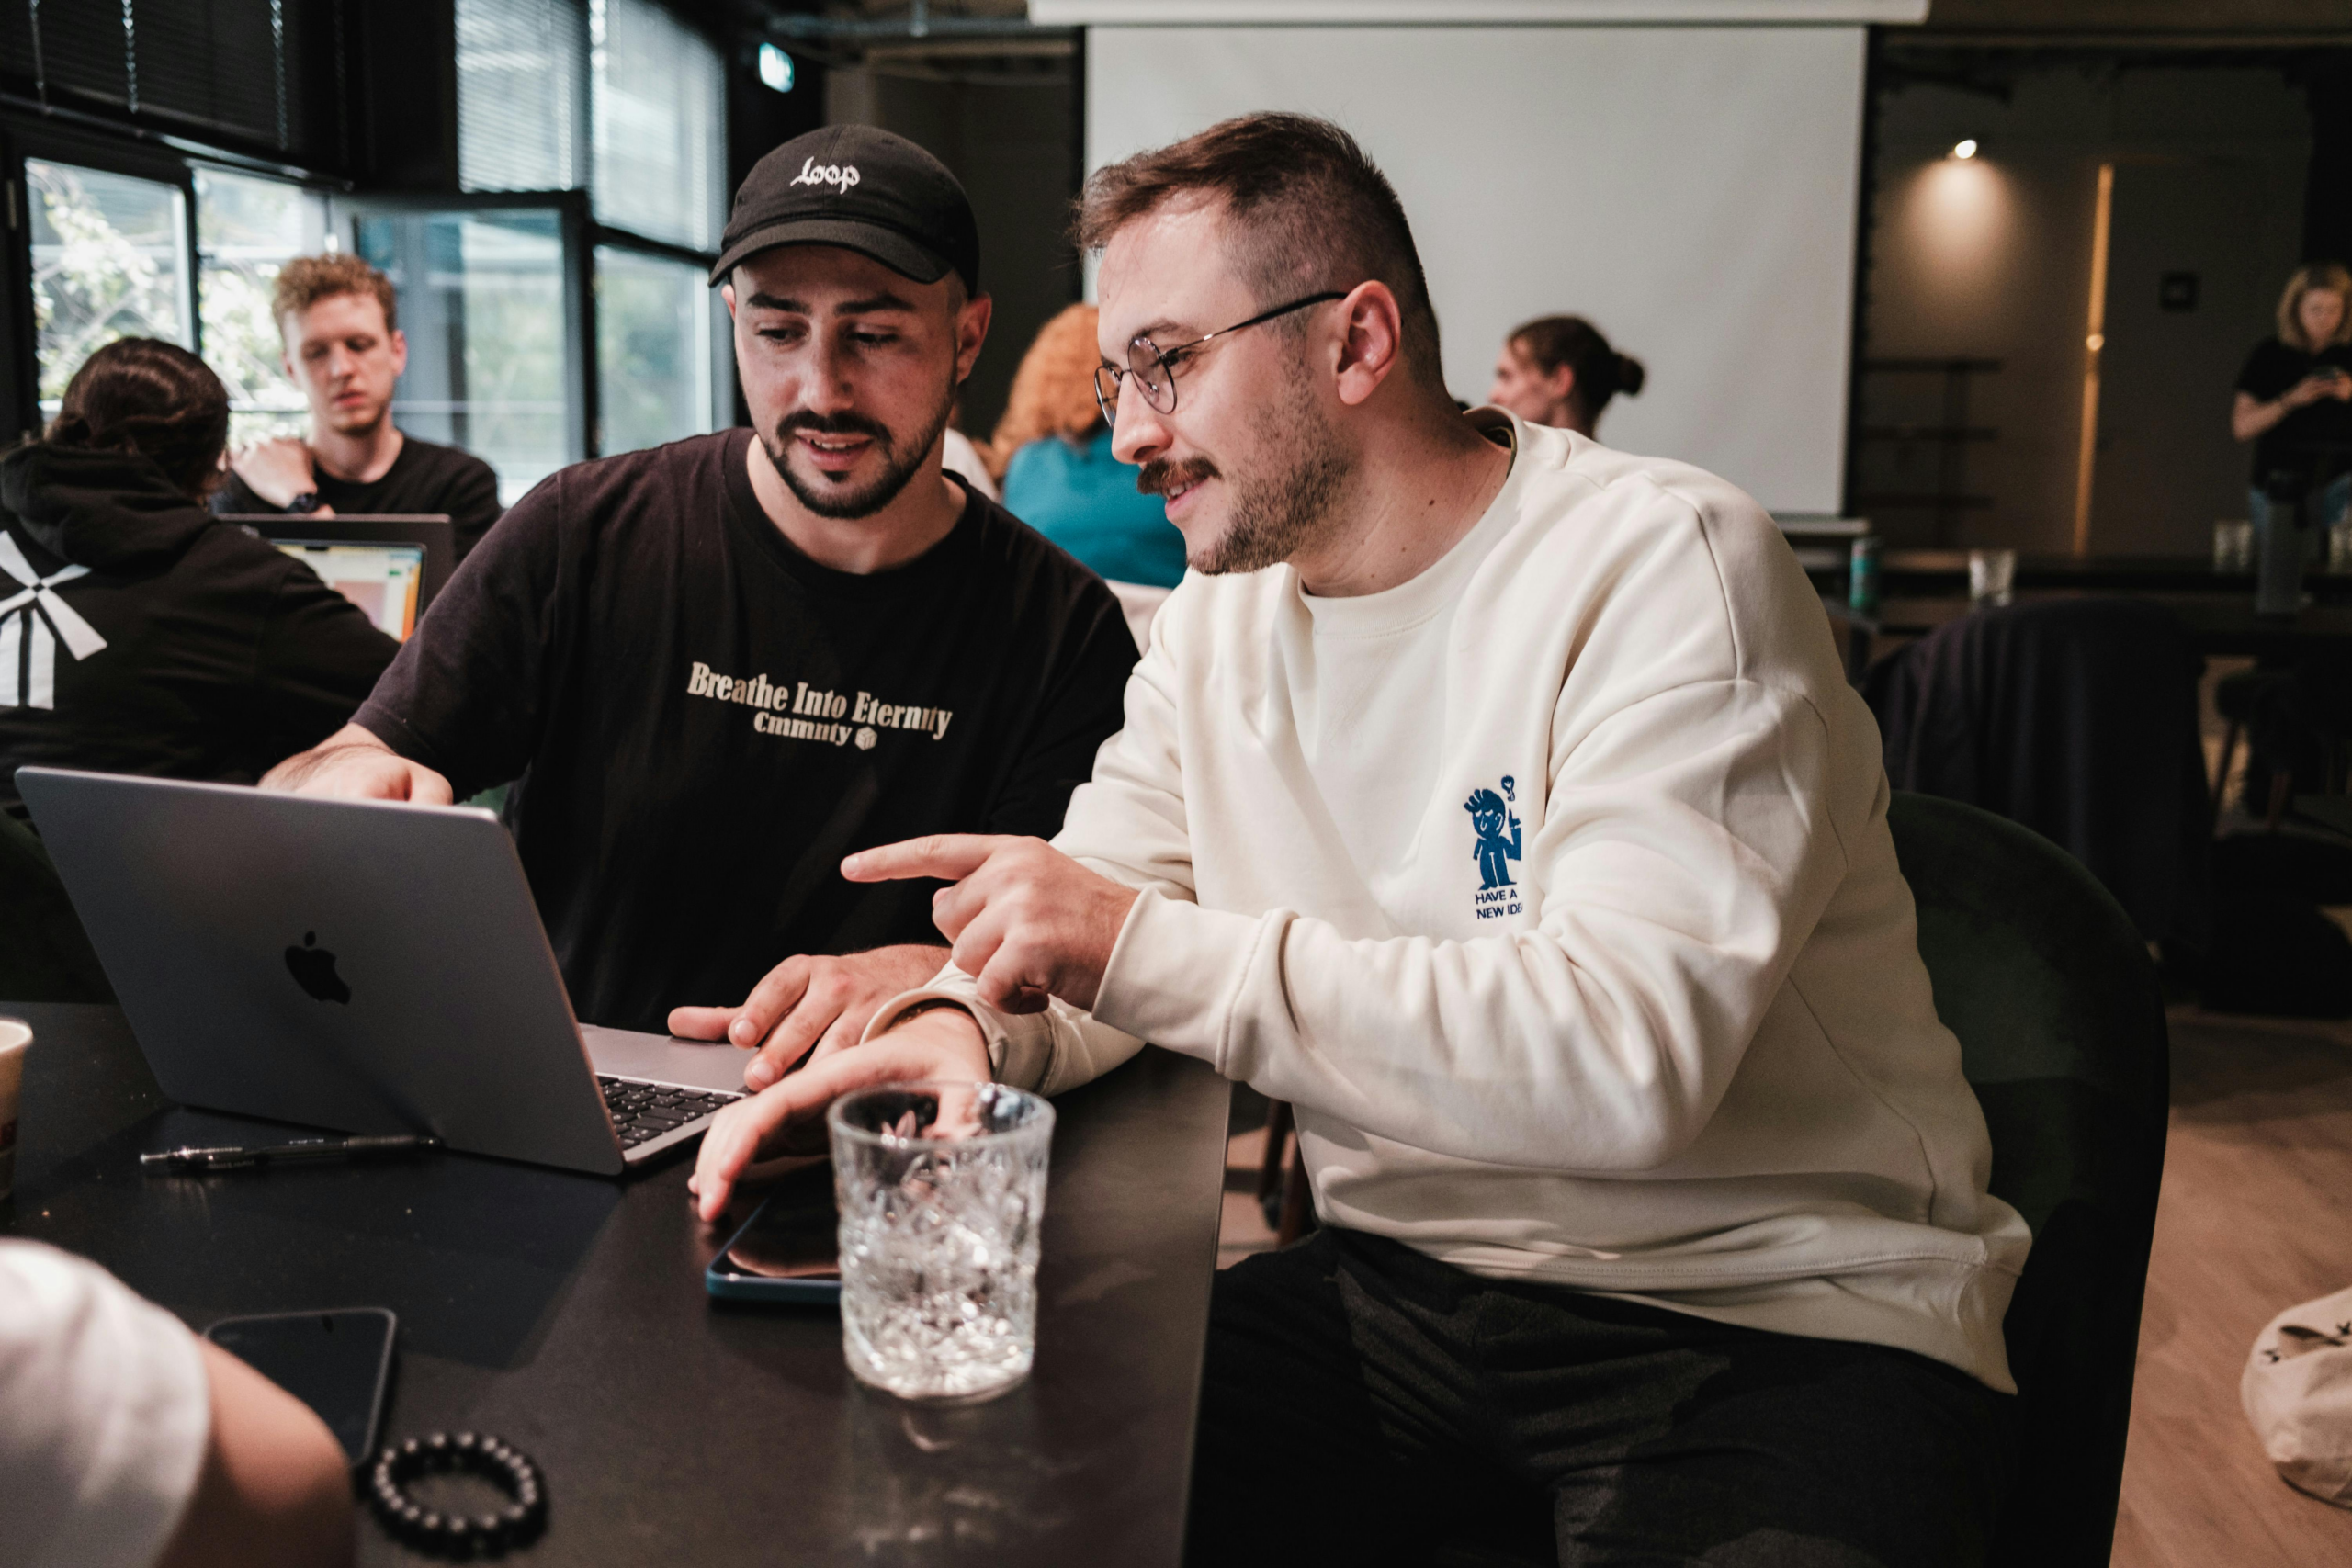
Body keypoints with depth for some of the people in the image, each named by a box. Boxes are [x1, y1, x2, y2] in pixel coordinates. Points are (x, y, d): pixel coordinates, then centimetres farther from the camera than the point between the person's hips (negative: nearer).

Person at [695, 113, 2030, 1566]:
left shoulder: (1669, 565, -15)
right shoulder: (1221, 616, 8)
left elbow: (1631, 1057, -27)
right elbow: (1091, 939, 9)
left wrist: (1149, 947, -27)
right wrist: (962, 1023, -15)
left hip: (1775, 1317, -5)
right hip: (1402, 1290, 6)